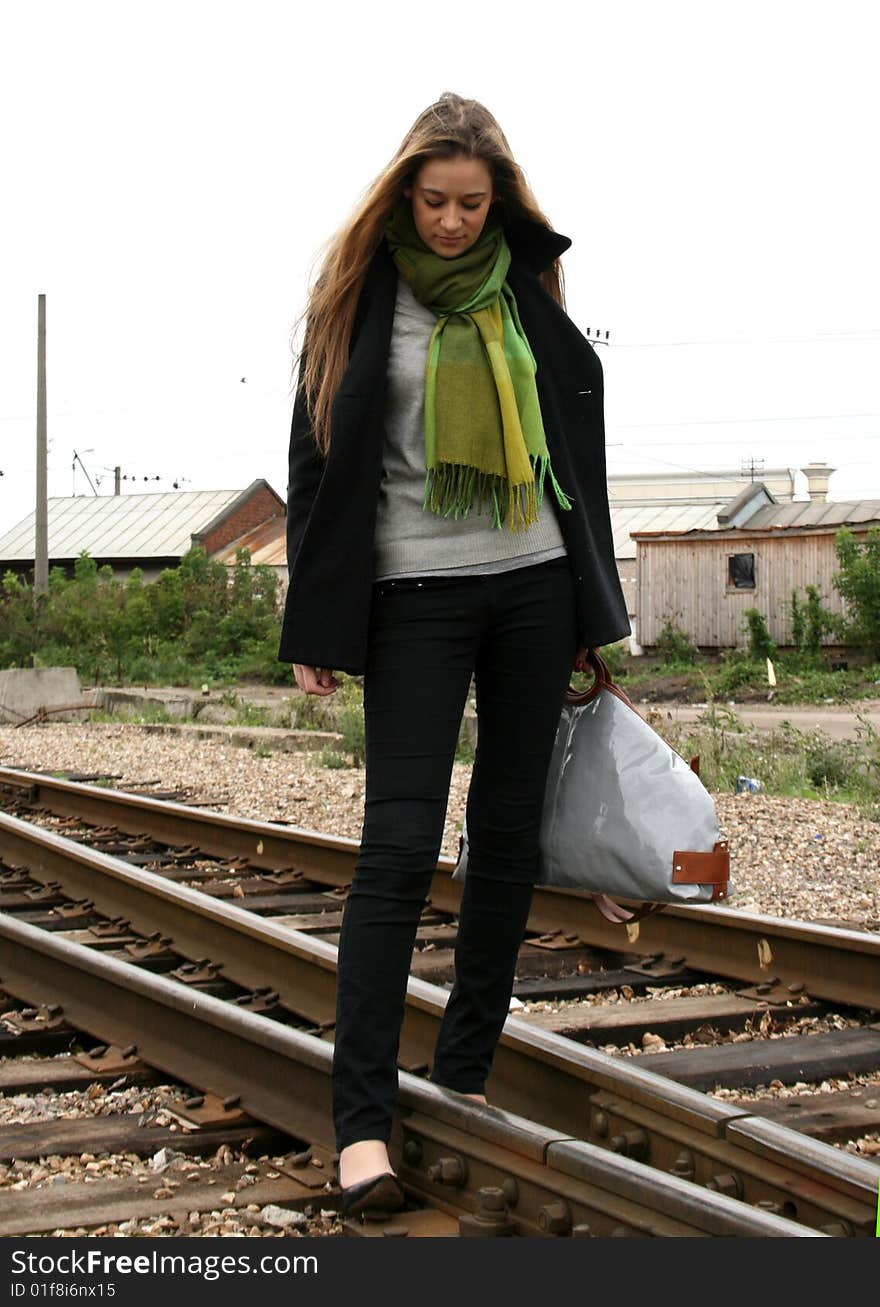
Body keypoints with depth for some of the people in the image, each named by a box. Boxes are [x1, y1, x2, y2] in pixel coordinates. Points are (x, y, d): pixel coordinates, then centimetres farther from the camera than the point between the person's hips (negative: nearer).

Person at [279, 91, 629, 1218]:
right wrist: (315, 628, -5)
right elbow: (320, 457, -1)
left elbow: (576, 437, 13)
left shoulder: (527, 286, 8)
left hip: (531, 585, 4)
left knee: (509, 832, 6)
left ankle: (466, 1071, 19)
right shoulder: (362, 289, 0)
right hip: (414, 590, -3)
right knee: (398, 843, -10)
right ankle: (362, 1117, -8)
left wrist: (594, 608, 10)